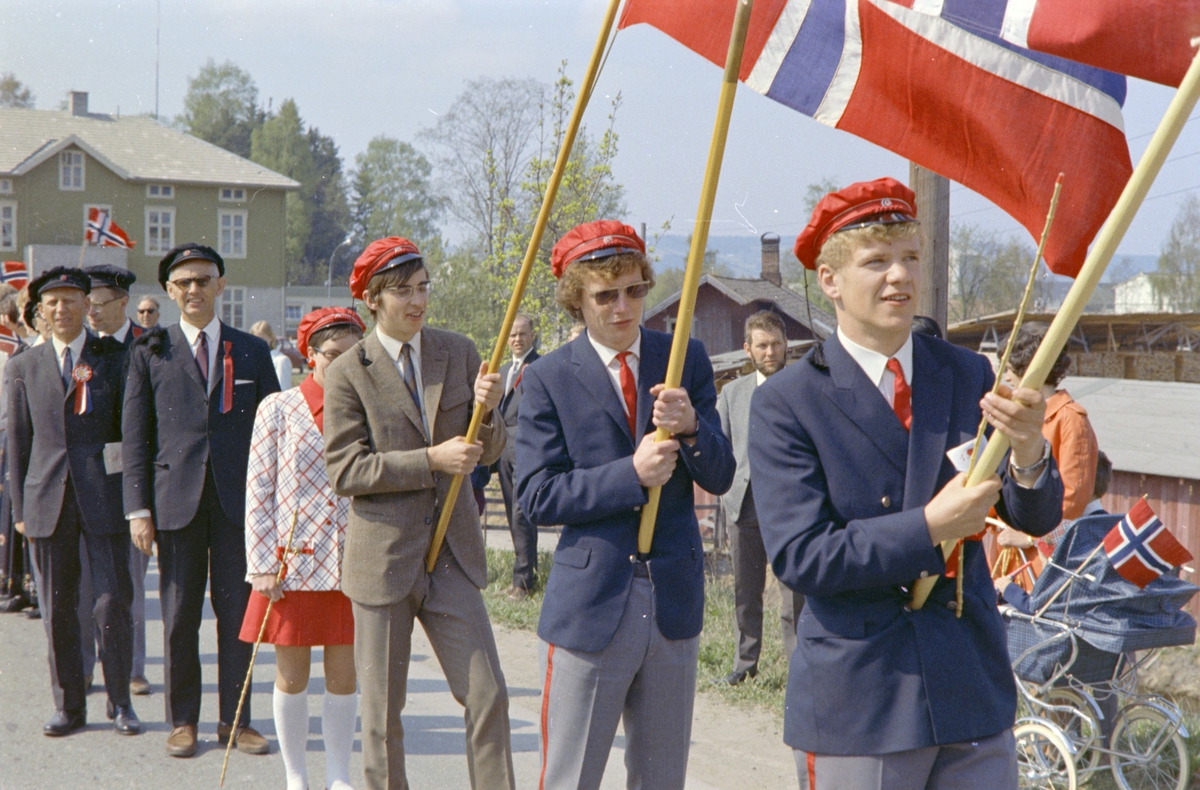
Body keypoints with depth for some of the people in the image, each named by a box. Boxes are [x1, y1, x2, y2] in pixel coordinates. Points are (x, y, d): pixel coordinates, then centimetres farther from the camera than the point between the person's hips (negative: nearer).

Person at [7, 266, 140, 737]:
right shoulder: (24, 367, 11)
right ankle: (69, 706, 17)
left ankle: (120, 703, 10)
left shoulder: (114, 359, 5)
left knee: (113, 604, -5)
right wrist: (20, 507, 7)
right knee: (58, 609, 6)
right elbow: (18, 440, 12)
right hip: (48, 499, 2)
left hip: (104, 495, -2)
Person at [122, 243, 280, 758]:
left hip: (238, 501, 1)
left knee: (238, 612, 3)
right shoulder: (150, 353, 8)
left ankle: (235, 720, 11)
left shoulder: (252, 352, 11)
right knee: (179, 617, 3)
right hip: (176, 499, -1)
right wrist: (138, 507, -3)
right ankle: (183, 721, 14)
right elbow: (135, 436, 5)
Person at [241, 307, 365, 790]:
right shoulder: (278, 409, -1)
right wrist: (262, 566, -6)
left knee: (343, 676, 6)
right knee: (292, 678, 6)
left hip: (351, 565, 2)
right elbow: (258, 492, -1)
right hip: (294, 564, -1)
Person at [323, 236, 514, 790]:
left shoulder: (458, 353, 6)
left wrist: (487, 412, -12)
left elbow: (487, 453, 10)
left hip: (452, 552, 3)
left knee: (487, 695, -1)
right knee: (381, 710, 7)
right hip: (384, 555, -3)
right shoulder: (348, 373, -5)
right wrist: (430, 460, -17)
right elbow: (344, 471, -10)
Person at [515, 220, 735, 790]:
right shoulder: (548, 378, -3)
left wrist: (690, 428, -17)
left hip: (674, 602, 3)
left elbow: (719, 478, 4)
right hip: (589, 608, -3)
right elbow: (535, 497, -8)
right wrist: (630, 474, -18)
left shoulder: (687, 360, 6)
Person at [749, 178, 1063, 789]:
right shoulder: (785, 404, -6)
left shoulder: (968, 376, 6)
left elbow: (1036, 519, 1)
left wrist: (1027, 454, -21)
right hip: (856, 707, -3)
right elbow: (798, 557, -13)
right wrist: (928, 528, -22)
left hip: (973, 692, 4)